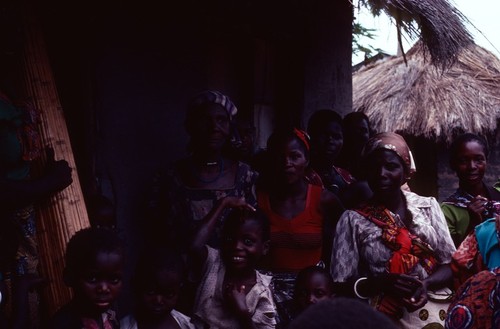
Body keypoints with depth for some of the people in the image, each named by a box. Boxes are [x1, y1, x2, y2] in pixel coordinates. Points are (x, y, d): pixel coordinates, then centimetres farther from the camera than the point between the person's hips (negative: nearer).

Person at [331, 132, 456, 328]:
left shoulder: (428, 206, 9)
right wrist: (382, 283, -16)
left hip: (436, 310, 2)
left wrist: (426, 284, -10)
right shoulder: (353, 220, 2)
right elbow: (342, 287, -1)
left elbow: (450, 265, 8)